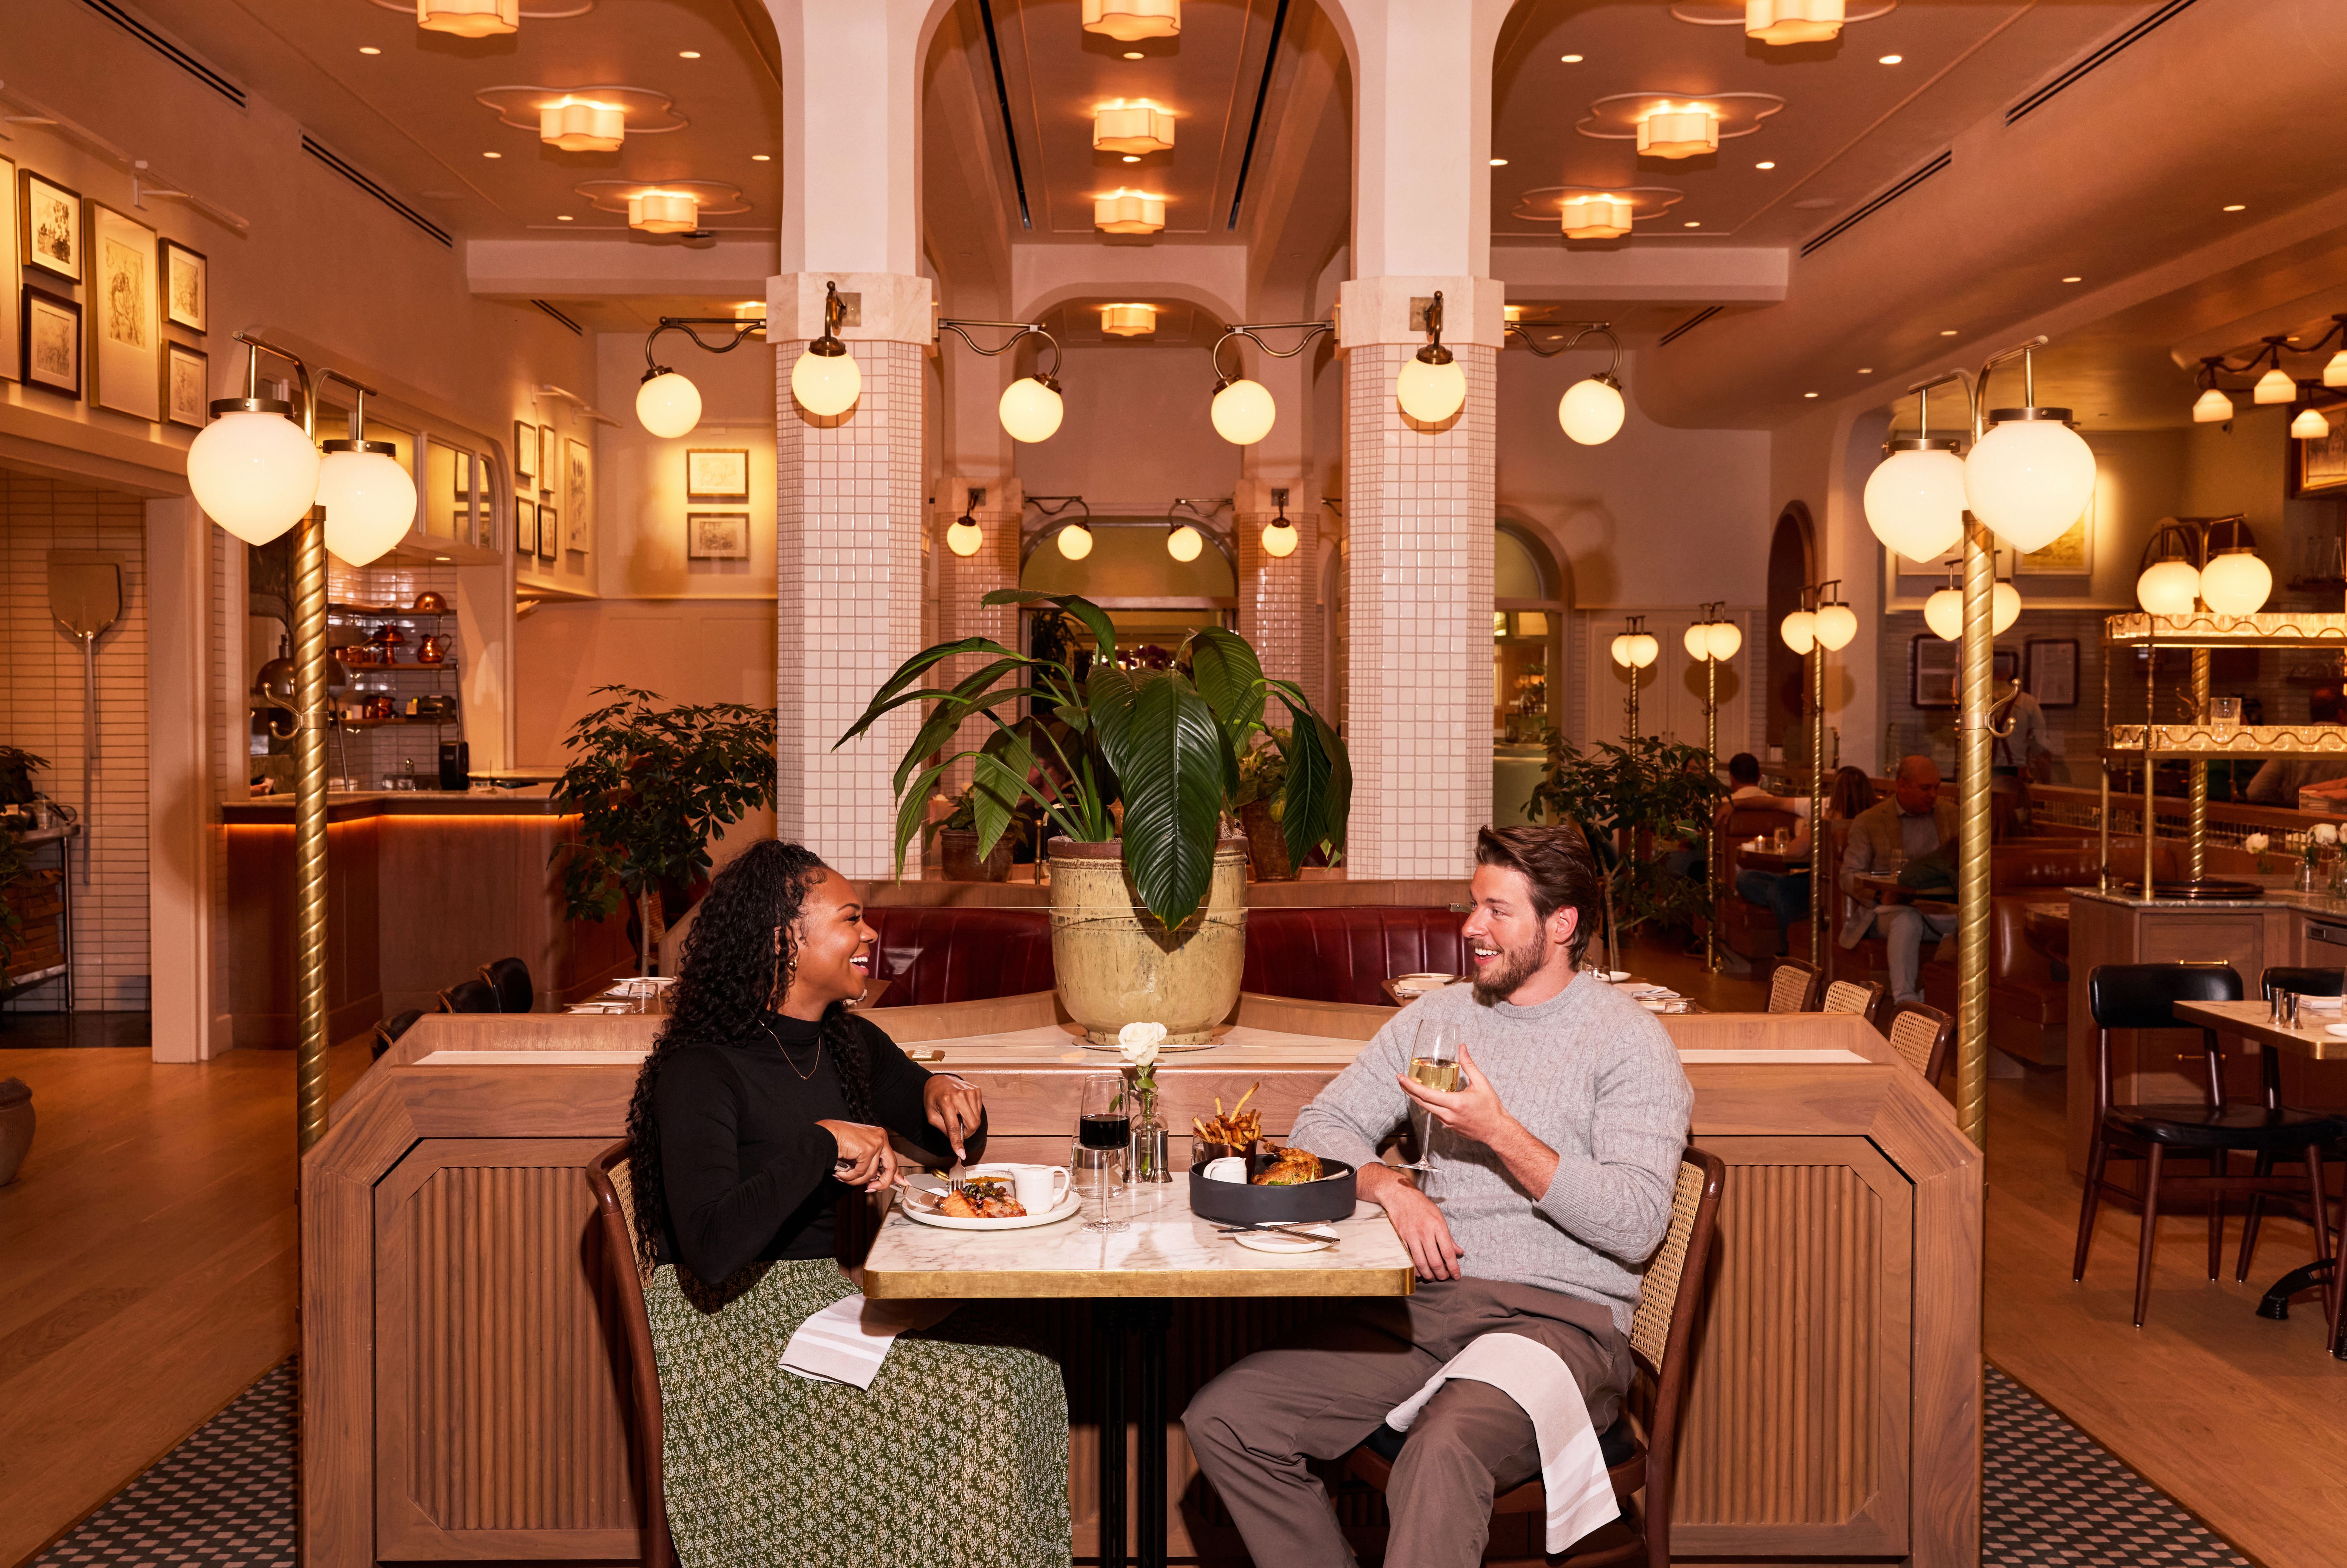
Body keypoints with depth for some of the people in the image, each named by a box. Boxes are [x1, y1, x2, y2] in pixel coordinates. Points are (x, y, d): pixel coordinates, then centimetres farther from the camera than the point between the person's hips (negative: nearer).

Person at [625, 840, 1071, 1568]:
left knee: (1021, 1365, -16)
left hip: (834, 1290, 7)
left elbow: (957, 1141, 21)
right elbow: (712, 1249, -30)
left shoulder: (852, 1044, 7)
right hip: (730, 1321, -7)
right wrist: (822, 1142, -29)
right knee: (965, 1398, -23)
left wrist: (940, 1092, -2)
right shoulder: (700, 1071, -17)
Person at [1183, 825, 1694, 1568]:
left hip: (1558, 1316, -6)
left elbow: (1636, 1227, -12)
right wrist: (1391, 1186, -7)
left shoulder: (1629, 1040, -2)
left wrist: (1501, 1134, -19)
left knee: (1443, 1456, -38)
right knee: (1222, 1419, -12)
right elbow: (1322, 1126, 13)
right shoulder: (1437, 1015, 15)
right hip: (1425, 1303, 6)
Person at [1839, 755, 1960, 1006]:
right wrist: (1883, 895, -18)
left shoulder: (1951, 814, 15)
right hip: (1887, 908, -3)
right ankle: (1905, 1001, -42)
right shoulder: (1869, 822, 5)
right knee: (1908, 920, -38)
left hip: (1941, 907, 3)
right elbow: (1849, 876, 3)